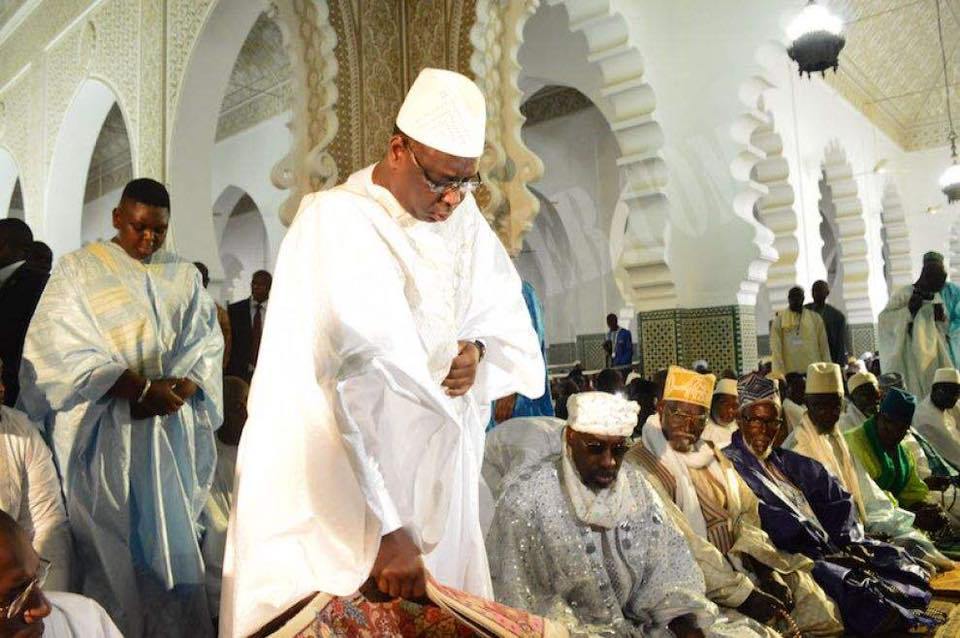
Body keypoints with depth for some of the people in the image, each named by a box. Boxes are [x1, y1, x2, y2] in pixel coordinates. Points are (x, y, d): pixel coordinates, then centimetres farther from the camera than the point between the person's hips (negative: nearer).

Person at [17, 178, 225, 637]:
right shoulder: (78, 269, 1)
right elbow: (65, 347, -9)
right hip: (103, 434, -3)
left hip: (172, 430, 3)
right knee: (111, 553, 0)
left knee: (177, 544, 7)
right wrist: (143, 388, -17)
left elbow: (206, 343, 7)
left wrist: (179, 389, -13)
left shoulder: (185, 276, 12)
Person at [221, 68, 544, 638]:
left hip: (438, 483, 6)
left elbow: (514, 332, 11)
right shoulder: (334, 223, -17)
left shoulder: (466, 222, 4)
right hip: (341, 489, -5)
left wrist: (481, 354, -12)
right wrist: (385, 527, -27)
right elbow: (348, 385, -25)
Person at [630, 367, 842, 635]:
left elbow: (748, 511, 9)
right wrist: (743, 594, -21)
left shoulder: (712, 455, 13)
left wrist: (765, 569, -7)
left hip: (738, 562, 8)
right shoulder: (642, 465, -15)